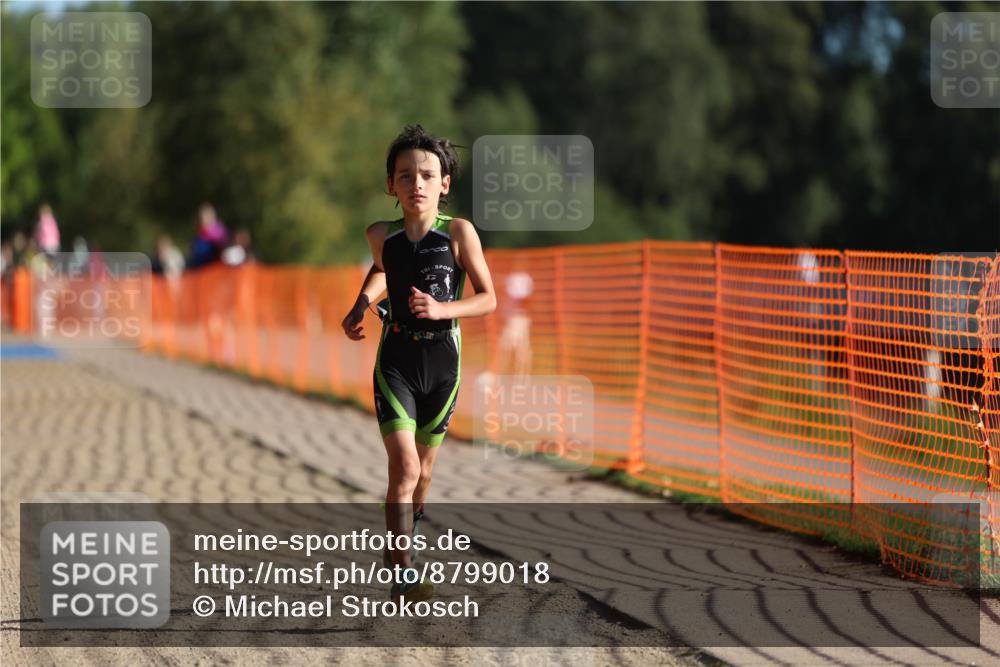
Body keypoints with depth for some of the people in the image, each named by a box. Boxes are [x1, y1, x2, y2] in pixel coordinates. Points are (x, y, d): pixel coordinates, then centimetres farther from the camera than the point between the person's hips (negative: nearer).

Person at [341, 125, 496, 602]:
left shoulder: (458, 232, -11)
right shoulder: (381, 235, -4)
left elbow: (488, 299, -6)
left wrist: (441, 309, -21)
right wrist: (360, 306, 7)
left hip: (442, 360, 0)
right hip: (396, 360, 0)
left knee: (423, 464, 17)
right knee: (403, 464, -16)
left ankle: (412, 521, 47)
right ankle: (402, 576, -18)